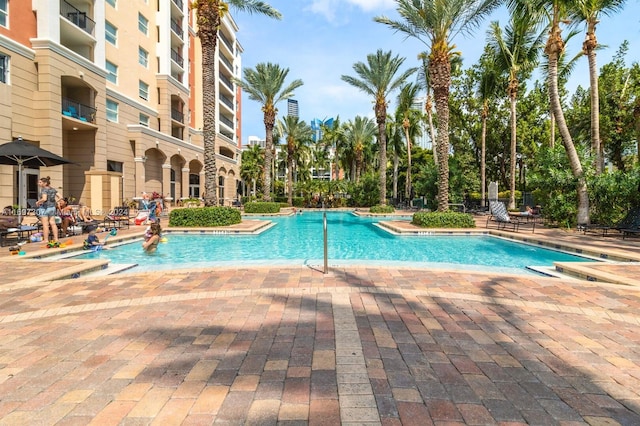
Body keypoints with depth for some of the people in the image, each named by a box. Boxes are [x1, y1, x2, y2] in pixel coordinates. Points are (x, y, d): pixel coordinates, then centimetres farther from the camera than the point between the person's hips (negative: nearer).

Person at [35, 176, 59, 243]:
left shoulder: (44, 190, -12)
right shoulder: (53, 189, 8)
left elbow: (44, 199, -26)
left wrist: (38, 202, -9)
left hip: (44, 208, -7)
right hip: (52, 207, 7)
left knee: (45, 224, -2)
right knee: (53, 223, 8)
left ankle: (46, 240, 1)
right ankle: (56, 238, 9)